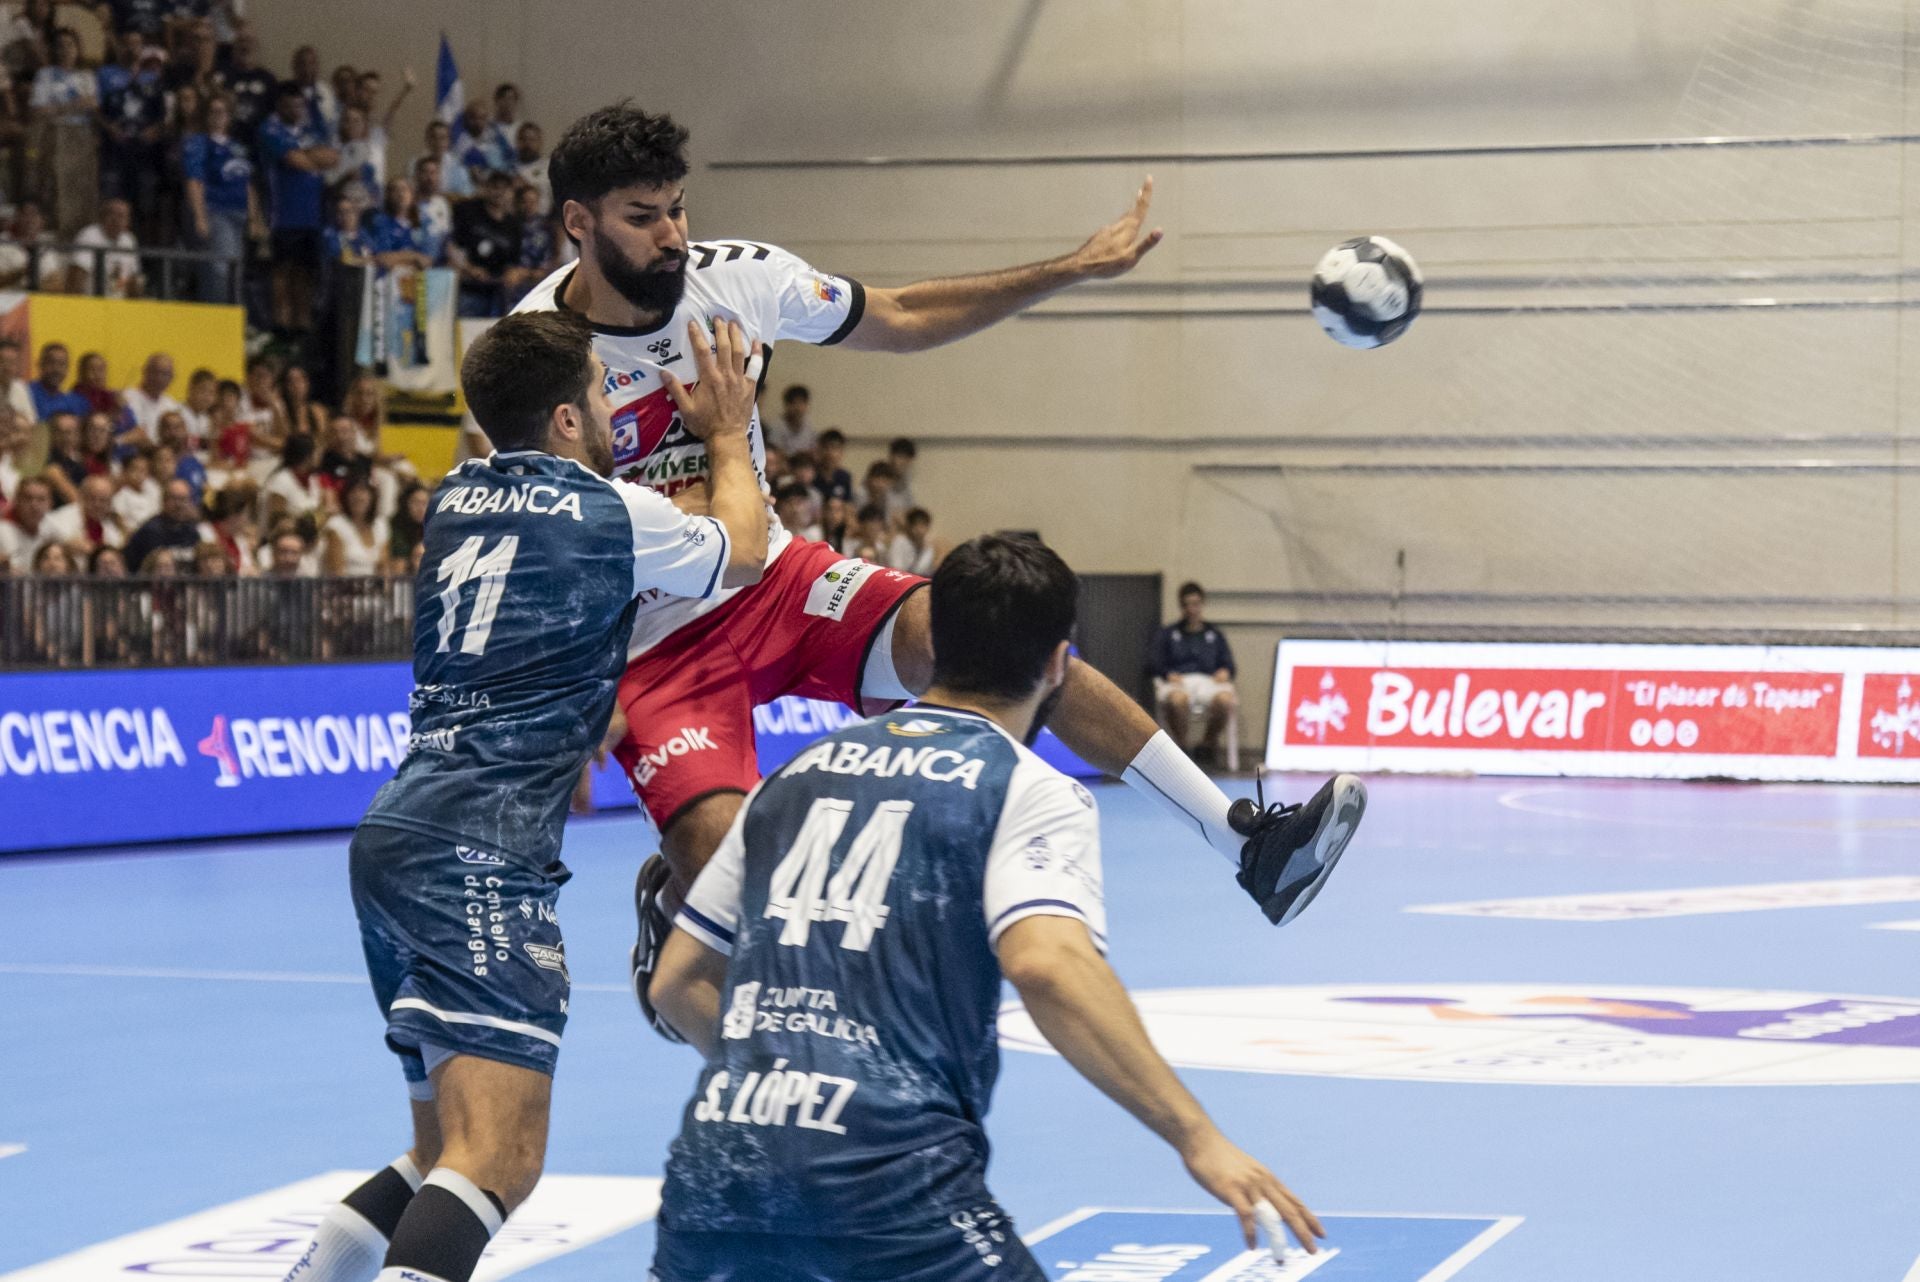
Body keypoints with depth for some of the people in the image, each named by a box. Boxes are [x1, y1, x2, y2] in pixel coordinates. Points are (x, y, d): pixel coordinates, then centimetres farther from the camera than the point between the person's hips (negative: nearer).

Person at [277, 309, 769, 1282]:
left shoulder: (456, 498, 17)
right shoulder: (609, 512, -2)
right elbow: (742, 554, 20)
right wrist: (729, 433, 34)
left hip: (395, 835, 9)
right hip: (480, 848, -9)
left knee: (446, 1155, 18)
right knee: (499, 1157, -20)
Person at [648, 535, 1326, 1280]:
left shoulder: (799, 773, 20)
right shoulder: (1030, 791, 3)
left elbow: (677, 983, 22)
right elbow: (1046, 962, -17)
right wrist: (1195, 1136, -19)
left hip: (710, 1163, 6)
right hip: (889, 1180, -6)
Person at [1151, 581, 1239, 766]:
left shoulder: (1215, 635, 30)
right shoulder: (1166, 634, 25)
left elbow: (1228, 663, 19)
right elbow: (1154, 663, 11)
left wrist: (1225, 671, -6)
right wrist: (1168, 674, -11)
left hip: (1209, 679, 2)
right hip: (1178, 681, -1)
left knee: (1226, 700, -38)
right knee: (1178, 700, -43)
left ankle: (1209, 740, -10)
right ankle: (1180, 743, -18)